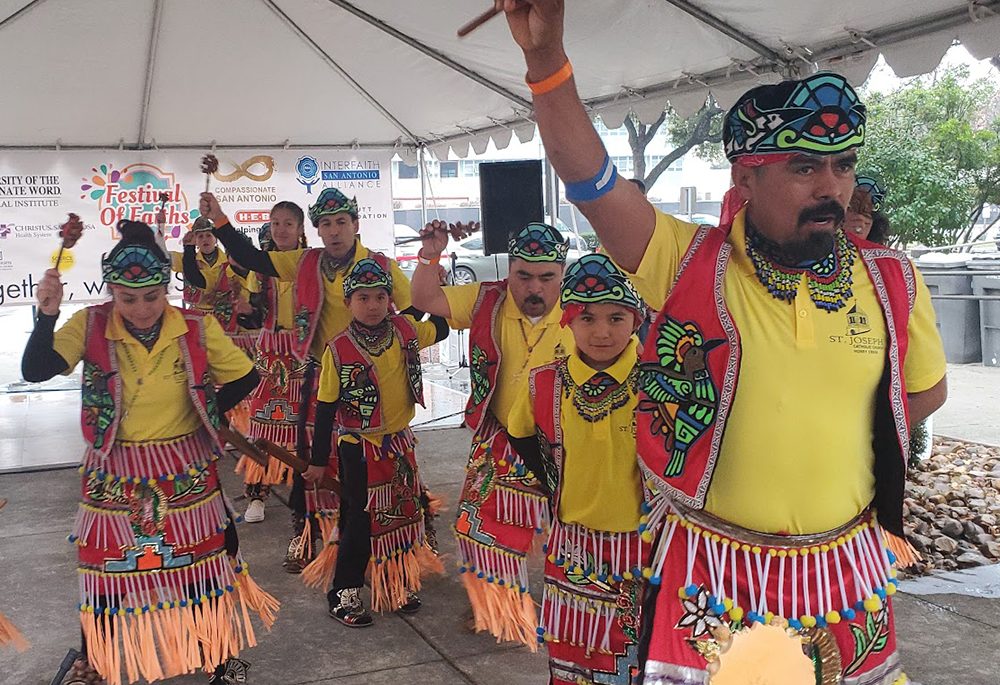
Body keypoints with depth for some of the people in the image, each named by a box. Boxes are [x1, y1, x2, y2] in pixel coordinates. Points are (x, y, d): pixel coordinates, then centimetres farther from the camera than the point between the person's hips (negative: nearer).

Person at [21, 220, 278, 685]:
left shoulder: (198, 329, -11)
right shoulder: (91, 326, -10)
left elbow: (244, 378, 1)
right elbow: (34, 371, -21)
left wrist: (202, 413, -3)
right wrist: (46, 315, -33)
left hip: (187, 472, 0)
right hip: (113, 475, 0)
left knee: (202, 562, 8)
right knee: (108, 566, 8)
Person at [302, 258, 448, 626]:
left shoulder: (405, 331, -4)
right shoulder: (338, 350, -15)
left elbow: (442, 327, 16)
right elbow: (325, 408, -9)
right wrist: (319, 460, -5)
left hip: (399, 443, 5)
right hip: (359, 449, -5)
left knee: (403, 513, 15)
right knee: (362, 520, 1)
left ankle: (398, 585, 33)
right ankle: (344, 595, 17)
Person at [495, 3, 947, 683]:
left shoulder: (893, 282, -2)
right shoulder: (689, 263, -11)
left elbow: (924, 391, 14)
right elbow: (590, 177, -23)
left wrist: (824, 448, 2)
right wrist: (546, 55, -36)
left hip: (846, 571, 3)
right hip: (709, 570, -3)